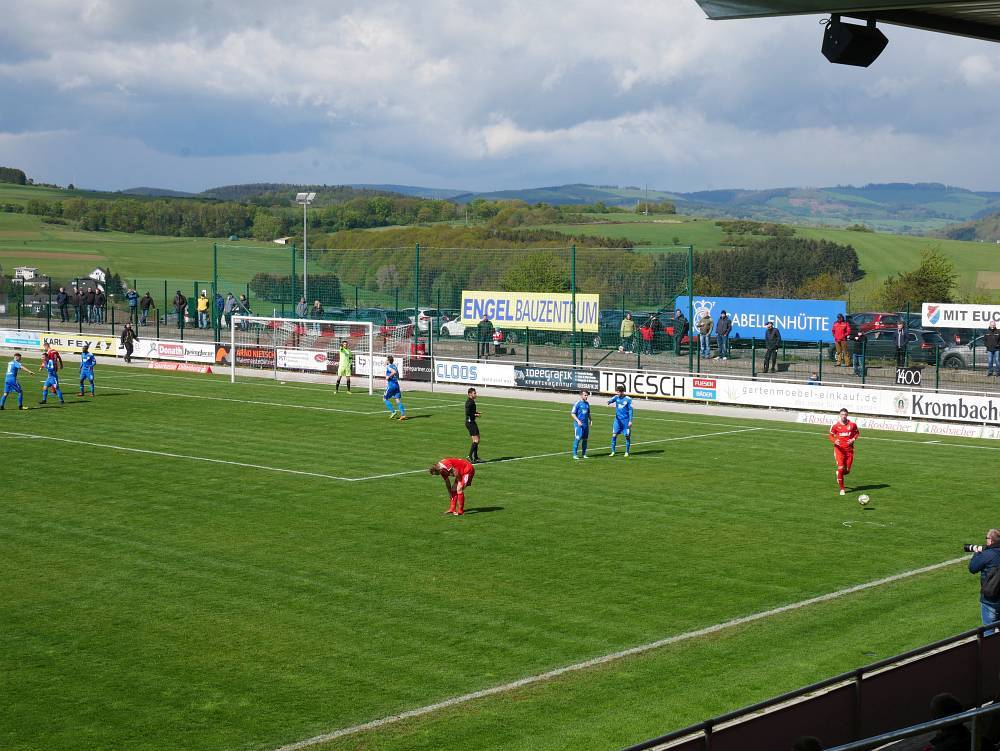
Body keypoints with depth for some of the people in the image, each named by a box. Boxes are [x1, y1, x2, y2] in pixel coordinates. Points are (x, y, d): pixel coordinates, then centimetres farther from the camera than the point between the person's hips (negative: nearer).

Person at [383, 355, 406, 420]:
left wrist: (388, 377, -17)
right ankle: (403, 414, -6)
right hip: (396, 384, 7)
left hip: (391, 385, -7)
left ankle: (392, 412, -1)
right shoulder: (394, 366, 15)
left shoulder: (389, 366, -10)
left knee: (385, 398, 7)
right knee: (398, 400, 3)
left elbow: (394, 372, -28)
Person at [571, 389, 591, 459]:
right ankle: (574, 454, -5)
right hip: (578, 424, -7)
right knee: (577, 439, -10)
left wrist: (590, 420, 10)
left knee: (585, 439, 9)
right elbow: (573, 413, -8)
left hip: (586, 424, 7)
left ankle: (583, 454, 18)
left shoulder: (587, 403, 12)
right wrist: (578, 421, -18)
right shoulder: (577, 403, -7)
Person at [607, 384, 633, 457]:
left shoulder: (628, 399, -5)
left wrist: (630, 420, -8)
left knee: (627, 436, 2)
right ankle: (613, 452, 3)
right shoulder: (617, 397, 2)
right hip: (618, 419, 2)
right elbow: (612, 399, -20)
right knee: (614, 435, -4)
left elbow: (630, 410, -3)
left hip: (626, 420, -2)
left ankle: (627, 452, 15)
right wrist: (609, 401, -44)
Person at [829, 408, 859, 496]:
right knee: (841, 468, -11)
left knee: (847, 470, 4)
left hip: (849, 449, 2)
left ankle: (838, 474, 41)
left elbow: (857, 433, 13)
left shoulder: (852, 425, -2)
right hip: (839, 449, -2)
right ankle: (842, 489, 1)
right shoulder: (835, 425, -5)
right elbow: (831, 436, 4)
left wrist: (853, 439, -7)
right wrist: (834, 441, -18)